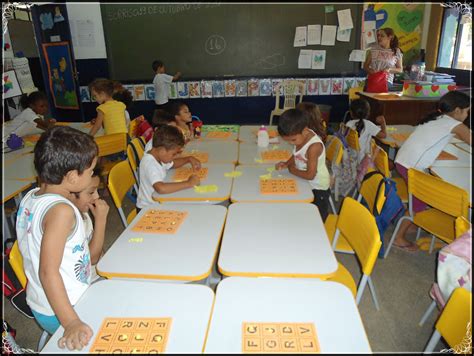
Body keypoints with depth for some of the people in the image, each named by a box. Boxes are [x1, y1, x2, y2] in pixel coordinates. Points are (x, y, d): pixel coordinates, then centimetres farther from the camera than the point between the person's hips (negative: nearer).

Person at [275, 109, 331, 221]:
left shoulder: (314, 147, -34)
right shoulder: (302, 136, -11)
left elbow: (310, 175, -29)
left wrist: (293, 170, -15)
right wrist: (286, 164, -7)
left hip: (317, 188, -7)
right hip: (305, 183, 8)